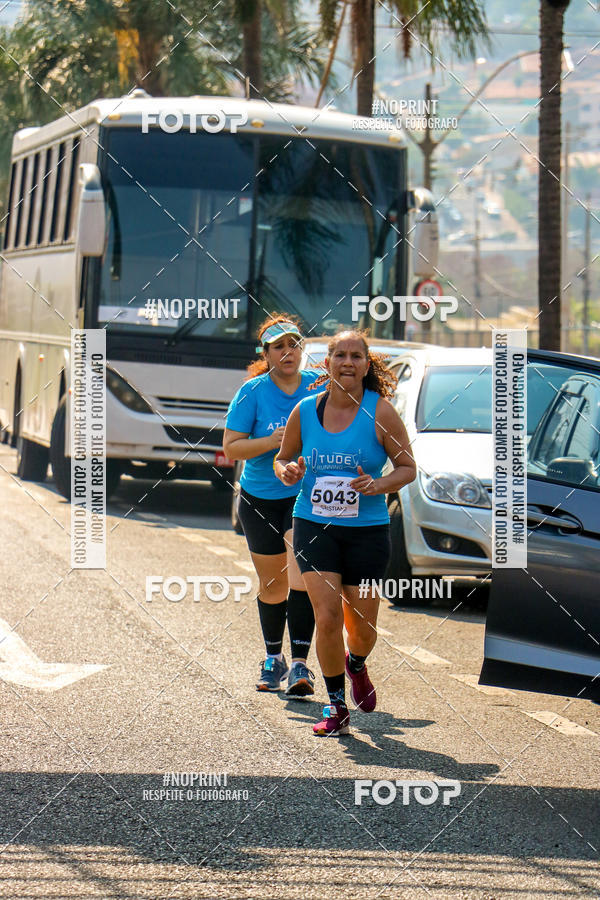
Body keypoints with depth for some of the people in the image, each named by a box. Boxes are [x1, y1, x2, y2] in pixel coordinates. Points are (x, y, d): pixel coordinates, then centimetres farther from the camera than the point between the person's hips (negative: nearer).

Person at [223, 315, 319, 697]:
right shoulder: (252, 393, -4)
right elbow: (231, 448, -6)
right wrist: (271, 441, -21)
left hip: (308, 496, -1)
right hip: (261, 499, 1)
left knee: (300, 573, -19)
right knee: (272, 583, 11)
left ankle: (300, 663, -20)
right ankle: (273, 658, 31)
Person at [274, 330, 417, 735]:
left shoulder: (380, 412, -6)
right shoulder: (305, 411, 1)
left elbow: (408, 467, 0)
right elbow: (282, 457, 15)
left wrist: (377, 485, -18)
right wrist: (287, 472, -8)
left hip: (367, 530, -1)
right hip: (315, 526, 1)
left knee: (362, 627, 6)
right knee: (328, 618, -12)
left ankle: (356, 666, 44)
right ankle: (336, 709, 4)